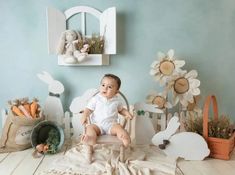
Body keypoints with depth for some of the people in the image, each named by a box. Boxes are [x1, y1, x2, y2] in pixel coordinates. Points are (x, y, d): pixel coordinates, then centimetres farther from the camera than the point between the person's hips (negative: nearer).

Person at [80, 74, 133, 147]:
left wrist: (127, 113, 3)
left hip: (111, 124, 0)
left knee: (118, 127, -28)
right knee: (89, 127, -26)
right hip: (98, 125, 0)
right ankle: (92, 139, -50)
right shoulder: (95, 99, 2)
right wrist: (84, 116, -15)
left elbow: (121, 109, 23)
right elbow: (89, 109, 4)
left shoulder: (116, 101, 8)